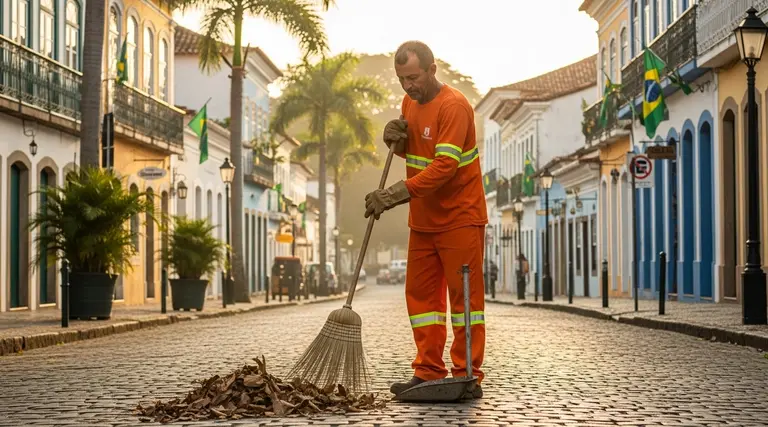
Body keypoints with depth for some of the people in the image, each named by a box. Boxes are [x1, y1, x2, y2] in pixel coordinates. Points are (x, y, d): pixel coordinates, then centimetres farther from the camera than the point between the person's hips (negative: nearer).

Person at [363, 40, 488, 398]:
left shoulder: (453, 106, -18)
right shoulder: (410, 103, 10)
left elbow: (445, 165, -28)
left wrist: (393, 195, -33)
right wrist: (397, 140, -1)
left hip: (460, 217, -8)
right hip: (423, 219, 8)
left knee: (464, 295, -4)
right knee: (421, 294, 7)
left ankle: (467, 377, 0)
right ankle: (429, 373, 11)